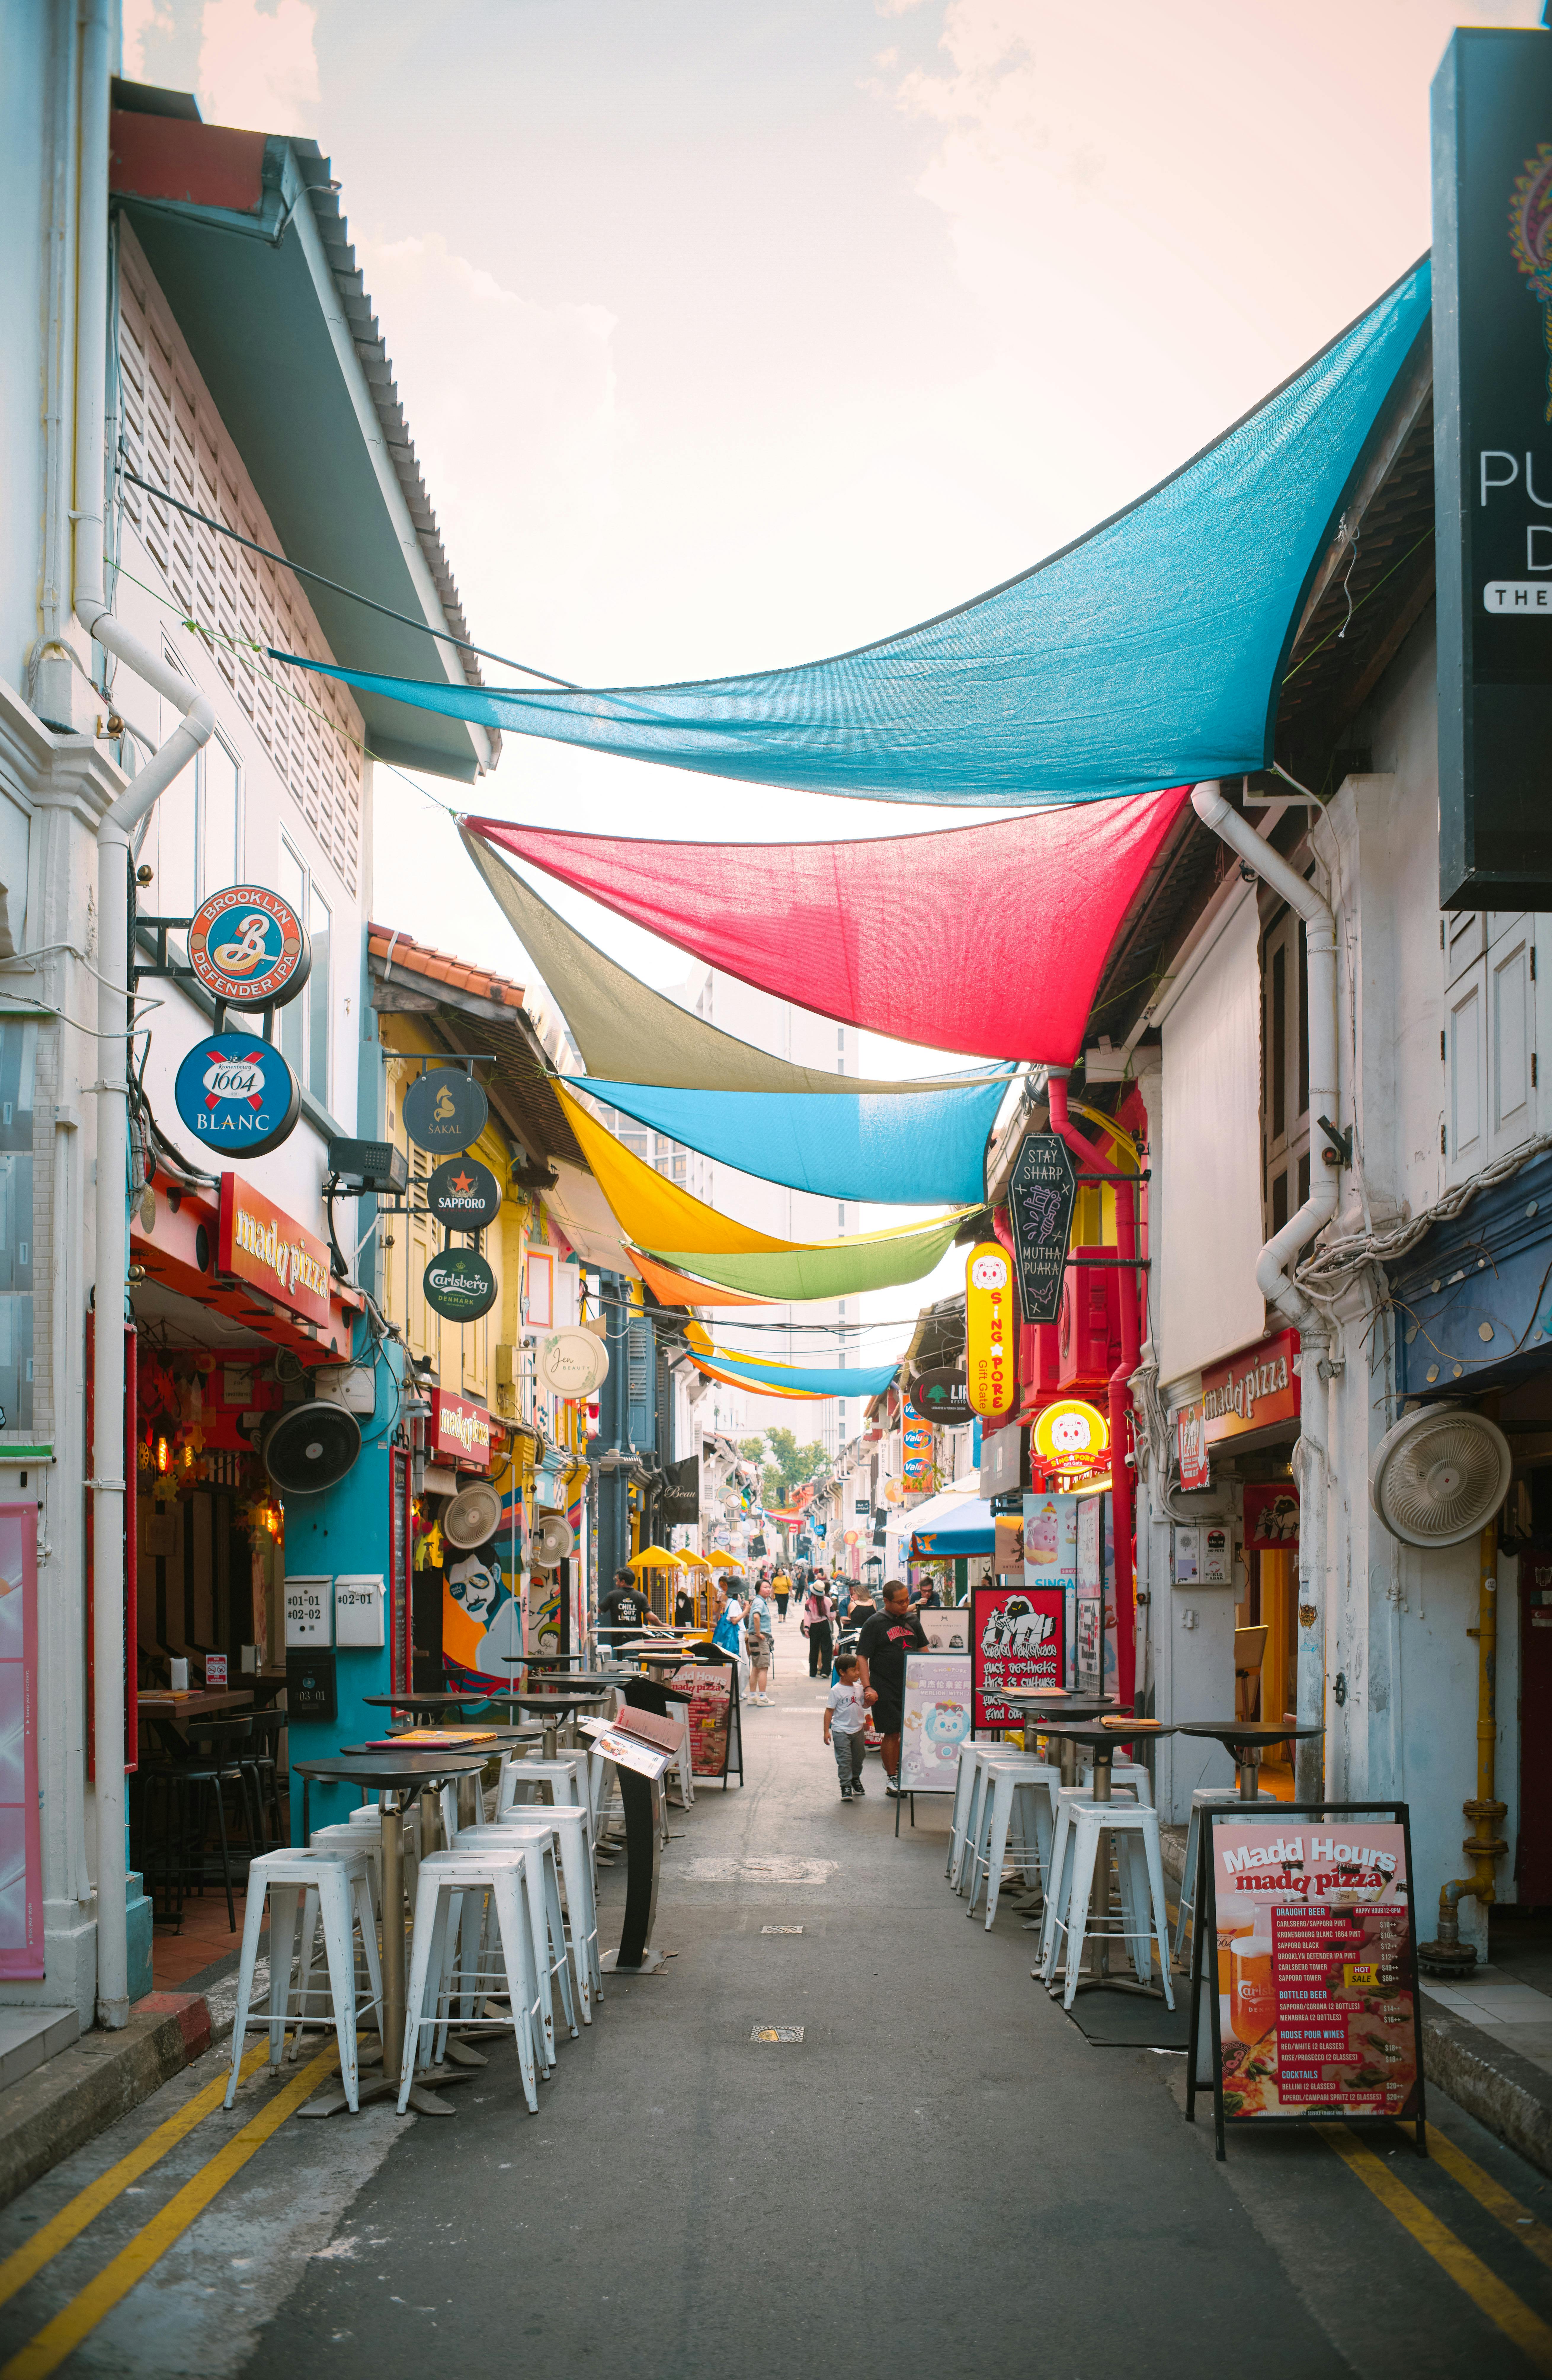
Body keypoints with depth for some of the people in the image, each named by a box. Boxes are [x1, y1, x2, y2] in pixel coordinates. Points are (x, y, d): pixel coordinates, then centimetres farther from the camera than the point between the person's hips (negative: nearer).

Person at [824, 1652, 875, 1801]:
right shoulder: (836, 1691, -13)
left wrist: (872, 1700, -7)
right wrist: (826, 1731, -13)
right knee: (844, 1759, -7)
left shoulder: (858, 1688, 4)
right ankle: (846, 1786, -2)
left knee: (858, 1757, 16)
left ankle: (856, 1779, 37)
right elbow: (829, 1711, -10)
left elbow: (864, 1704, 17)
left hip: (858, 1730, 6)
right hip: (841, 1731, -6)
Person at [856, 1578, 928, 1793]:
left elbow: (923, 1649, 20)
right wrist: (867, 1687, -15)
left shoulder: (912, 1620, 9)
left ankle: (897, 1765, 31)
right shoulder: (876, 1623, -6)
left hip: (911, 1687, 5)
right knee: (892, 1733, -2)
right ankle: (892, 1778, 9)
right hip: (886, 1689, -5)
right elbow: (862, 1656, -7)